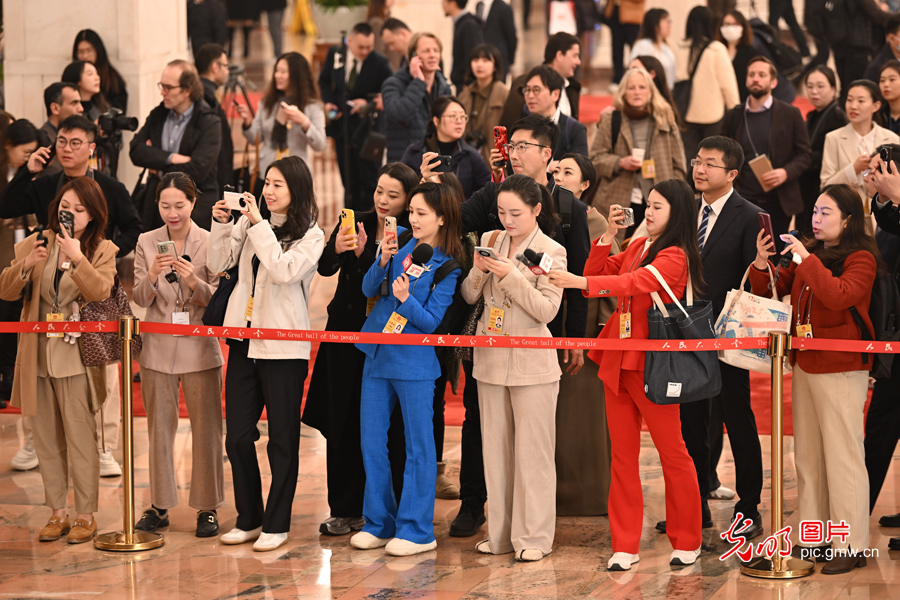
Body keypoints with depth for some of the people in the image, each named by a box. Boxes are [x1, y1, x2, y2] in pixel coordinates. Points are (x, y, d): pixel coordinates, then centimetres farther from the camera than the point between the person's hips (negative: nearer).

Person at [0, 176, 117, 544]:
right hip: (37, 358, 4)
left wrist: (77, 258, -28)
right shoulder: (34, 245, 9)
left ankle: (85, 515, 5)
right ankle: (57, 513, 18)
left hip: (75, 357, -4)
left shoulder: (102, 251, 1)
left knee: (80, 438, -4)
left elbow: (100, 292, -15)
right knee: (46, 439, 9)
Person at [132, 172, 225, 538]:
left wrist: (194, 282, -25)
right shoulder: (146, 243, 4)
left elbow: (218, 298, -6)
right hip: (158, 348, 2)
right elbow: (139, 299, -1)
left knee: (206, 429, 0)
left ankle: (207, 507, 7)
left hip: (200, 347, -2)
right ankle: (160, 505, 18)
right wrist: (152, 275, -21)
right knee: (159, 428, 9)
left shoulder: (210, 242, -3)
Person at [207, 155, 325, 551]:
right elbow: (218, 263, 7)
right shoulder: (249, 223, 8)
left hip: (284, 347, -4)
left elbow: (284, 270, -19)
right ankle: (248, 519, 22)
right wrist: (221, 224, -6)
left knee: (282, 439, 3)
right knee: (237, 436, 8)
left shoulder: (310, 235, -3)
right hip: (244, 341, 5)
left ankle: (277, 525, 12)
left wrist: (261, 226, -16)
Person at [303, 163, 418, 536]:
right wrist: (337, 249, -28)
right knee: (342, 425, 6)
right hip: (346, 337, 3)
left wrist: (363, 254, -28)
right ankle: (345, 510, 15)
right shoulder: (356, 223, 4)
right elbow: (325, 268, -8)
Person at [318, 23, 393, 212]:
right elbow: (324, 80, 15)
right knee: (349, 181, 14)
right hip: (342, 126, 4)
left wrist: (369, 104, -23)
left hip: (367, 127, -4)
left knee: (369, 180, -1)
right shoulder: (335, 54, -2)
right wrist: (328, 102, -1)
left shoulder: (379, 63, -14)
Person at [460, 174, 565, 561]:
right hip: (490, 358, 5)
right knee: (495, 448, 10)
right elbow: (469, 297, 8)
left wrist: (510, 275, -21)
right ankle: (501, 533, 18)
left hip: (531, 363, -5)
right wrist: (480, 270, -12)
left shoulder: (552, 252, -7)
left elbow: (547, 310, -14)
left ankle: (533, 536, 4)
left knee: (532, 450, -2)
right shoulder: (490, 241, 8)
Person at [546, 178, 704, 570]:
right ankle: (624, 546, 11)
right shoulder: (636, 247, 14)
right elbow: (598, 275, 11)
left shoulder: (675, 257, -11)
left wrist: (580, 282, -37)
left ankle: (687, 541, 15)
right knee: (623, 457, 7)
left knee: (672, 453, 3)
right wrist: (608, 236, 0)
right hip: (617, 361, 7)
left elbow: (635, 283, -27)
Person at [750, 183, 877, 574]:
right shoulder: (808, 251, 11)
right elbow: (770, 293, 13)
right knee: (808, 456, 12)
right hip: (805, 365, 8)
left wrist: (807, 259, -24)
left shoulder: (861, 258, -9)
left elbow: (839, 296, -27)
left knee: (843, 457, -6)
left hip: (841, 369, -8)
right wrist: (762, 263, -4)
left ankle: (851, 546, -2)